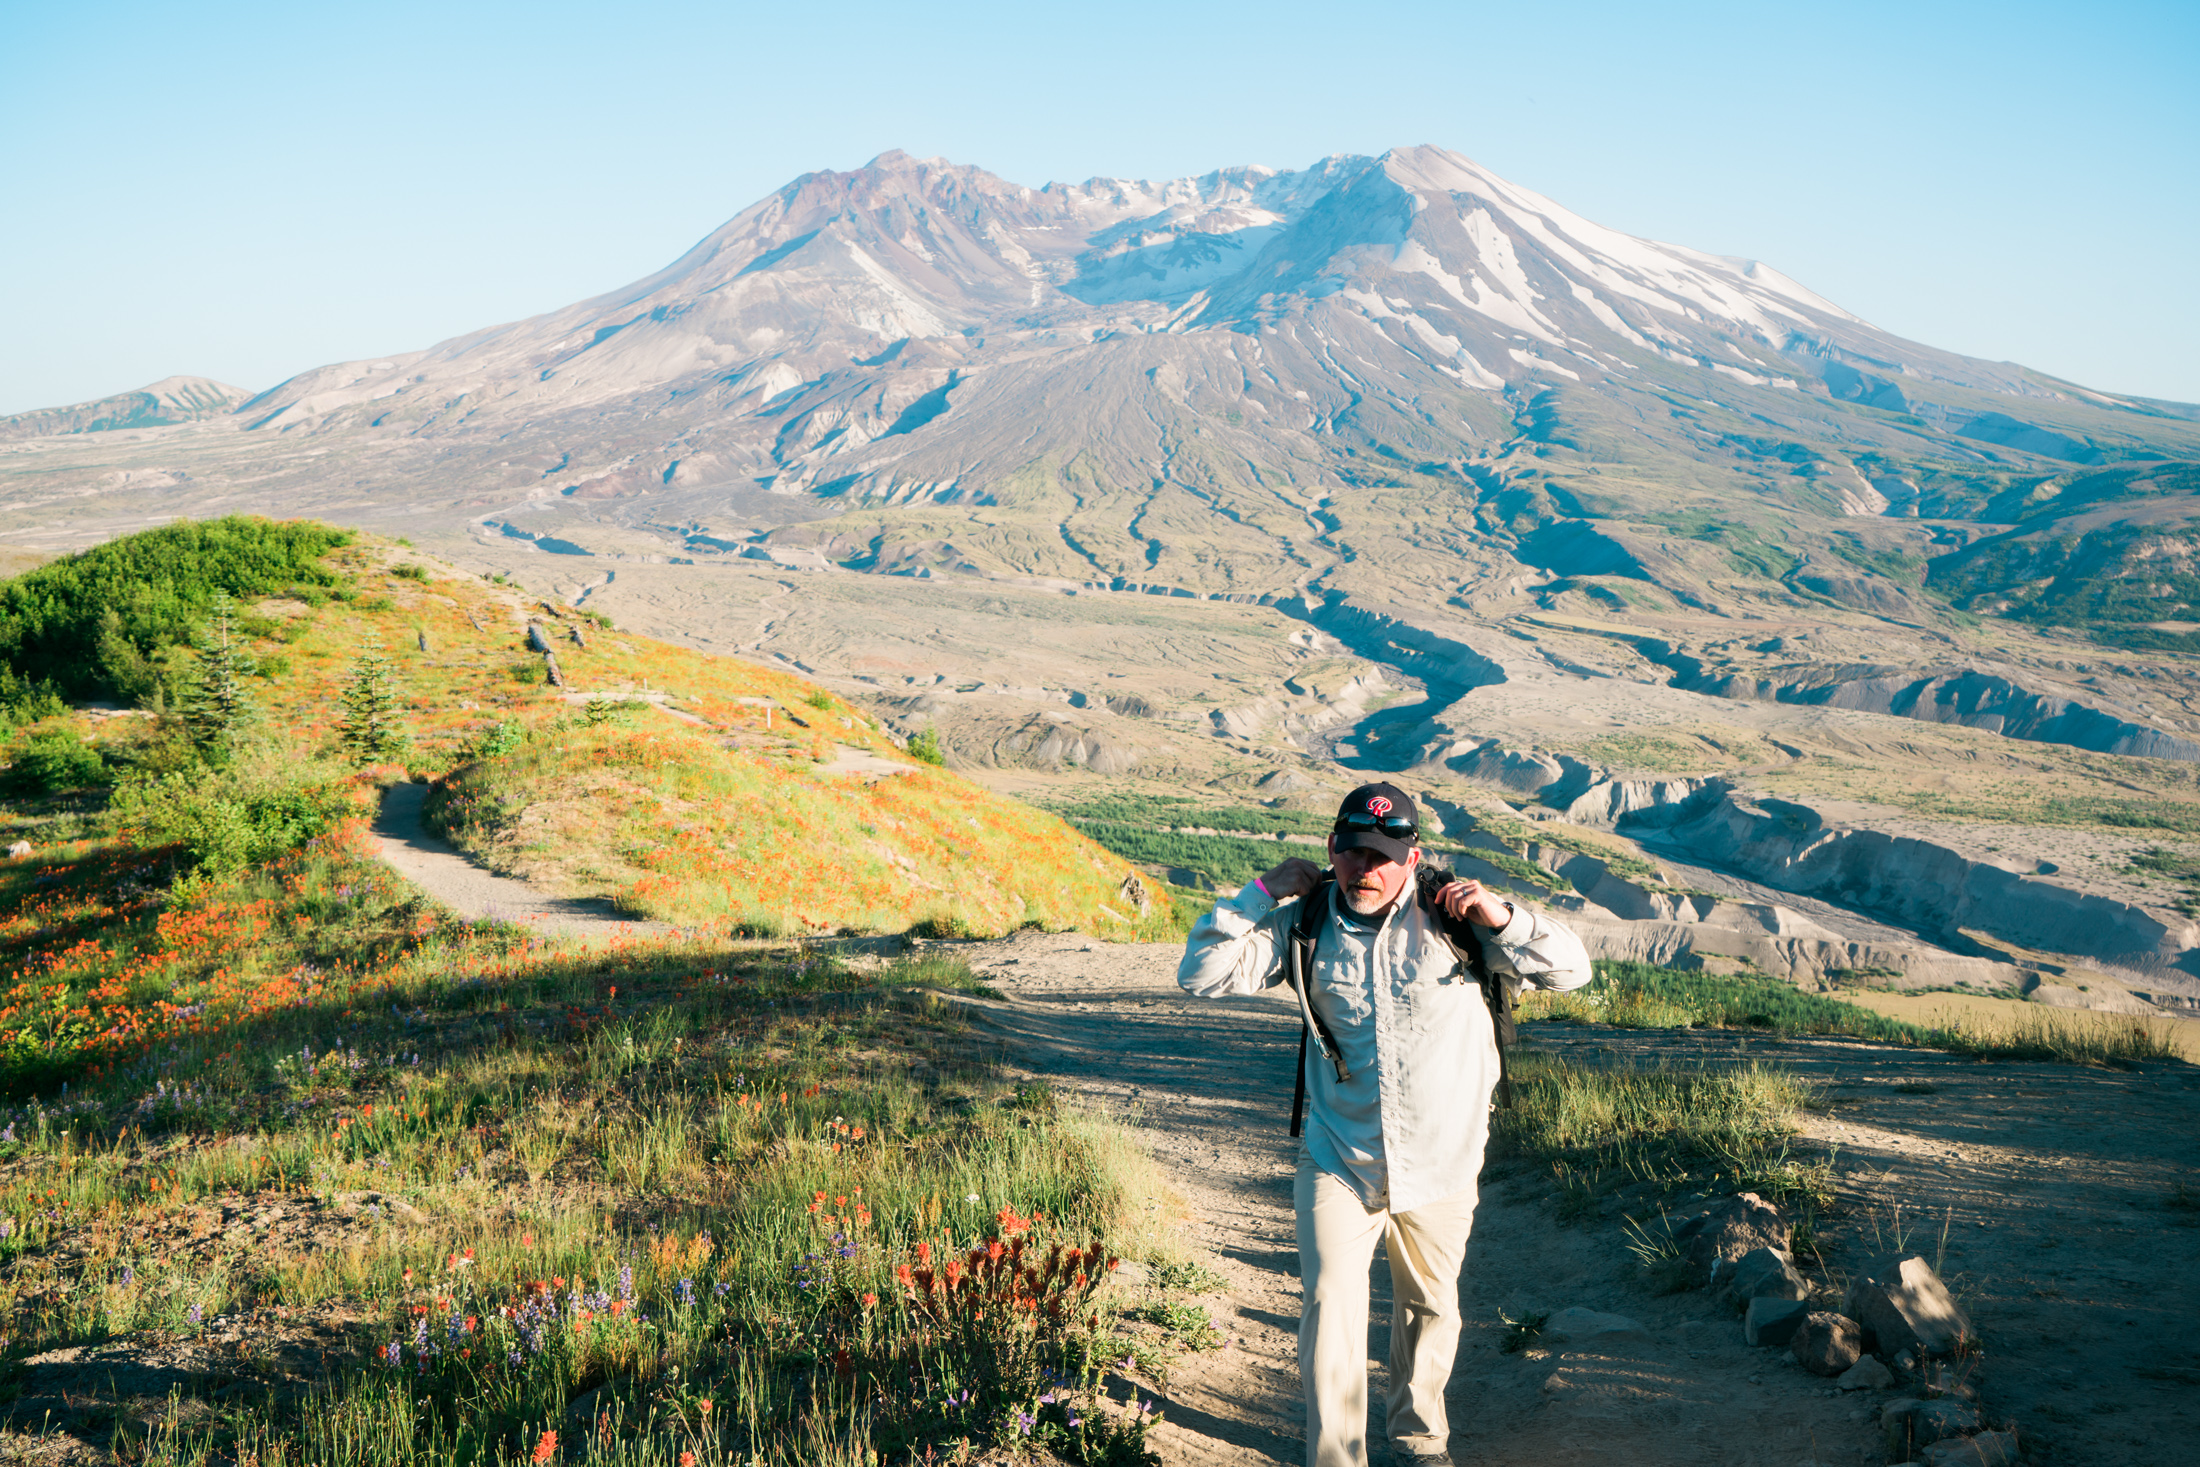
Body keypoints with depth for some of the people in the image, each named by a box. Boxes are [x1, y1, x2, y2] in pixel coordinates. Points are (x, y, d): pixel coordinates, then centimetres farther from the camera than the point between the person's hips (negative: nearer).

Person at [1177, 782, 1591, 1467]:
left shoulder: (1452, 920, -10)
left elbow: (1571, 969, -8)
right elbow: (1201, 974, -8)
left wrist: (1501, 917, -23)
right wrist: (1262, 893, -14)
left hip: (1439, 1165, 1)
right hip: (1337, 1160, -1)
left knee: (1429, 1305, 18)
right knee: (1329, 1307, -9)